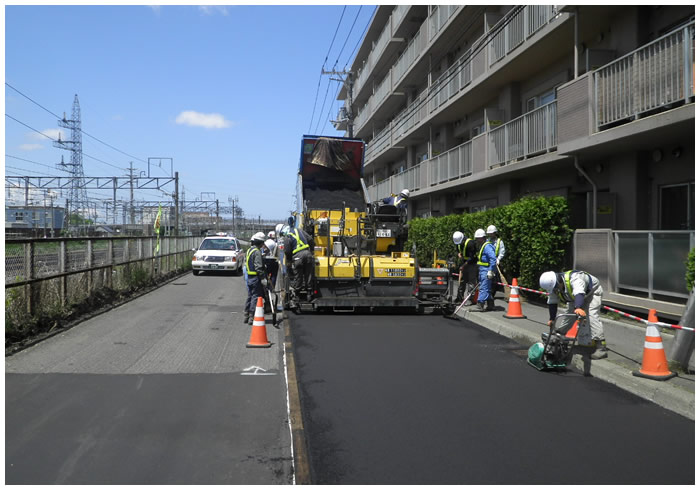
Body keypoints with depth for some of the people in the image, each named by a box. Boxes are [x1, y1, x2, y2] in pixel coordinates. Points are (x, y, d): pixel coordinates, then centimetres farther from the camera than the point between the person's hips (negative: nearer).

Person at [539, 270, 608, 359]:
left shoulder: (575, 279, -42)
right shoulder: (553, 287, -17)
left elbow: (579, 293, -59)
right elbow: (552, 303, -8)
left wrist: (578, 308, -76)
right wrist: (552, 319, -9)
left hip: (592, 292, -8)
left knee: (592, 315, -25)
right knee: (569, 314, 7)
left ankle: (601, 347, -31)